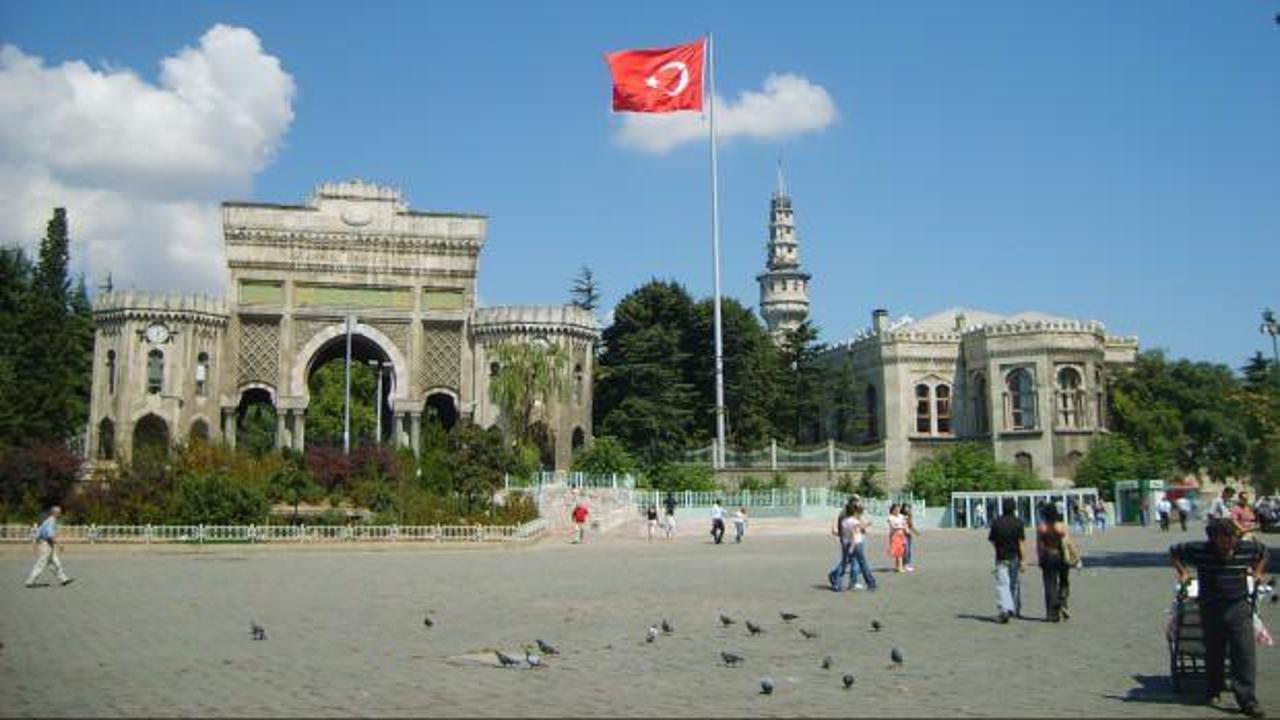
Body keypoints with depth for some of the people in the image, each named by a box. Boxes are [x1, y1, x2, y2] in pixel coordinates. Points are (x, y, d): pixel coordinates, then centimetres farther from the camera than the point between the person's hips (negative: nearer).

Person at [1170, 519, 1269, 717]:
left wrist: (1257, 572, 11)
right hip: (1211, 609, 0)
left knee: (1245, 654, -8)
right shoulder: (1200, 550, -8)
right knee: (1214, 653, 12)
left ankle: (1247, 700, -5)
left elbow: (1264, 553, 20)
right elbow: (1174, 552, 8)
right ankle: (1213, 691, 31)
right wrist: (1183, 572, 2)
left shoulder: (1248, 548, -3)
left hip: (1239, 607, 0)